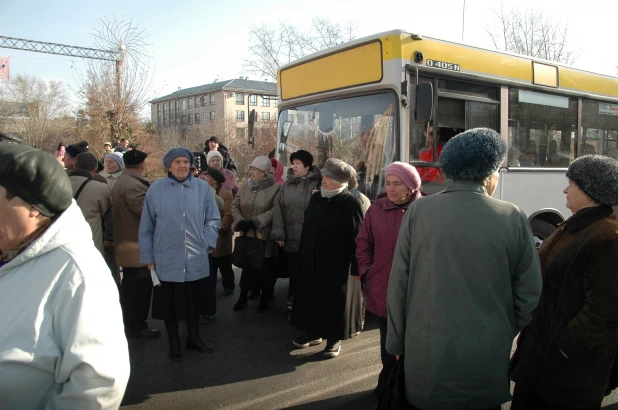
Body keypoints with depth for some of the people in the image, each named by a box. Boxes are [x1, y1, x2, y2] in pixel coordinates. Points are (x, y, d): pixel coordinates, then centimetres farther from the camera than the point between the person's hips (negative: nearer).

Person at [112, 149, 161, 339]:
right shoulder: (133, 185, -22)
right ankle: (137, 326, 9)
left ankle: (131, 323, 33)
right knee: (140, 286, -1)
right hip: (138, 246, -11)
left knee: (131, 286, 20)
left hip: (127, 244, 11)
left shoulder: (121, 181, 14)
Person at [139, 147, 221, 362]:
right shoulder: (156, 189, -5)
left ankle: (193, 337, 37)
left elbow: (213, 220, 6)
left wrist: (205, 242, -4)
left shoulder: (202, 188, -2)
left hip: (196, 261, 1)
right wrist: (147, 257, 1)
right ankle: (174, 342, 31)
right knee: (170, 303, 11)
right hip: (167, 260, -1)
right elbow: (146, 226, 0)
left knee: (194, 302, 16)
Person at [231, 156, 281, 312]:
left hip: (266, 236, -3)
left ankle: (265, 299, 27)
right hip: (247, 235, 3)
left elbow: (275, 210, -17)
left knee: (266, 269, 8)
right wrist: (239, 221, -11)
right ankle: (242, 298, 24)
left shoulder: (275, 188, -10)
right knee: (247, 266, 11)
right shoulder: (245, 186, 4)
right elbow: (235, 205, 6)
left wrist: (255, 221, -19)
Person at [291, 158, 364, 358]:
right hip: (312, 262, 6)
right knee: (311, 298, 14)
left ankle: (334, 339, 22)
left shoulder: (350, 203, -13)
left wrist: (356, 267, -15)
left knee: (335, 302, 6)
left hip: (338, 265, -6)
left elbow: (357, 237, -14)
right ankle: (313, 333, 32)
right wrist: (302, 256, 15)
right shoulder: (315, 198, 7)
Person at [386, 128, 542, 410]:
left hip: (427, 355, 0)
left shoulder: (418, 210, -9)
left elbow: (398, 284, -6)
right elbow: (530, 293, -3)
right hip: (487, 358, 1)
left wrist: (397, 342, 6)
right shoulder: (513, 218, -9)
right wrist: (505, 334, 15)